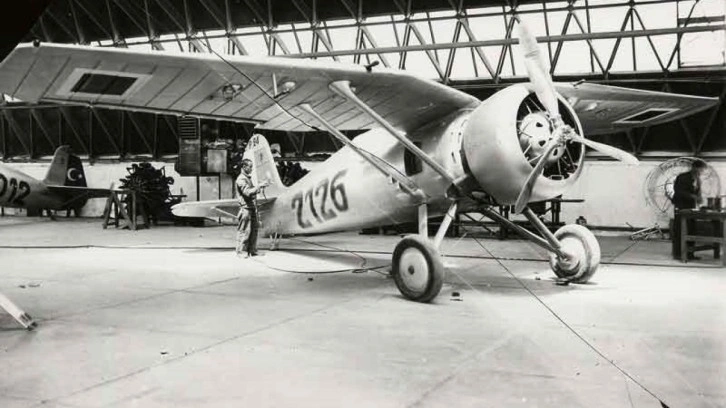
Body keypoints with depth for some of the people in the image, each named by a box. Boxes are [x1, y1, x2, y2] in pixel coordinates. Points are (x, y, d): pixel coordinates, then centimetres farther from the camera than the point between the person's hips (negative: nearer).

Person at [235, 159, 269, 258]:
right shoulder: (241, 179, -11)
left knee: (254, 230, 9)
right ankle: (241, 252, 3)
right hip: (245, 208, -9)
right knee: (244, 231, -4)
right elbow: (248, 192, -23)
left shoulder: (248, 178, 19)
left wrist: (261, 187, 9)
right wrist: (260, 185, -21)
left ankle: (252, 251, 16)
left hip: (252, 208, 9)